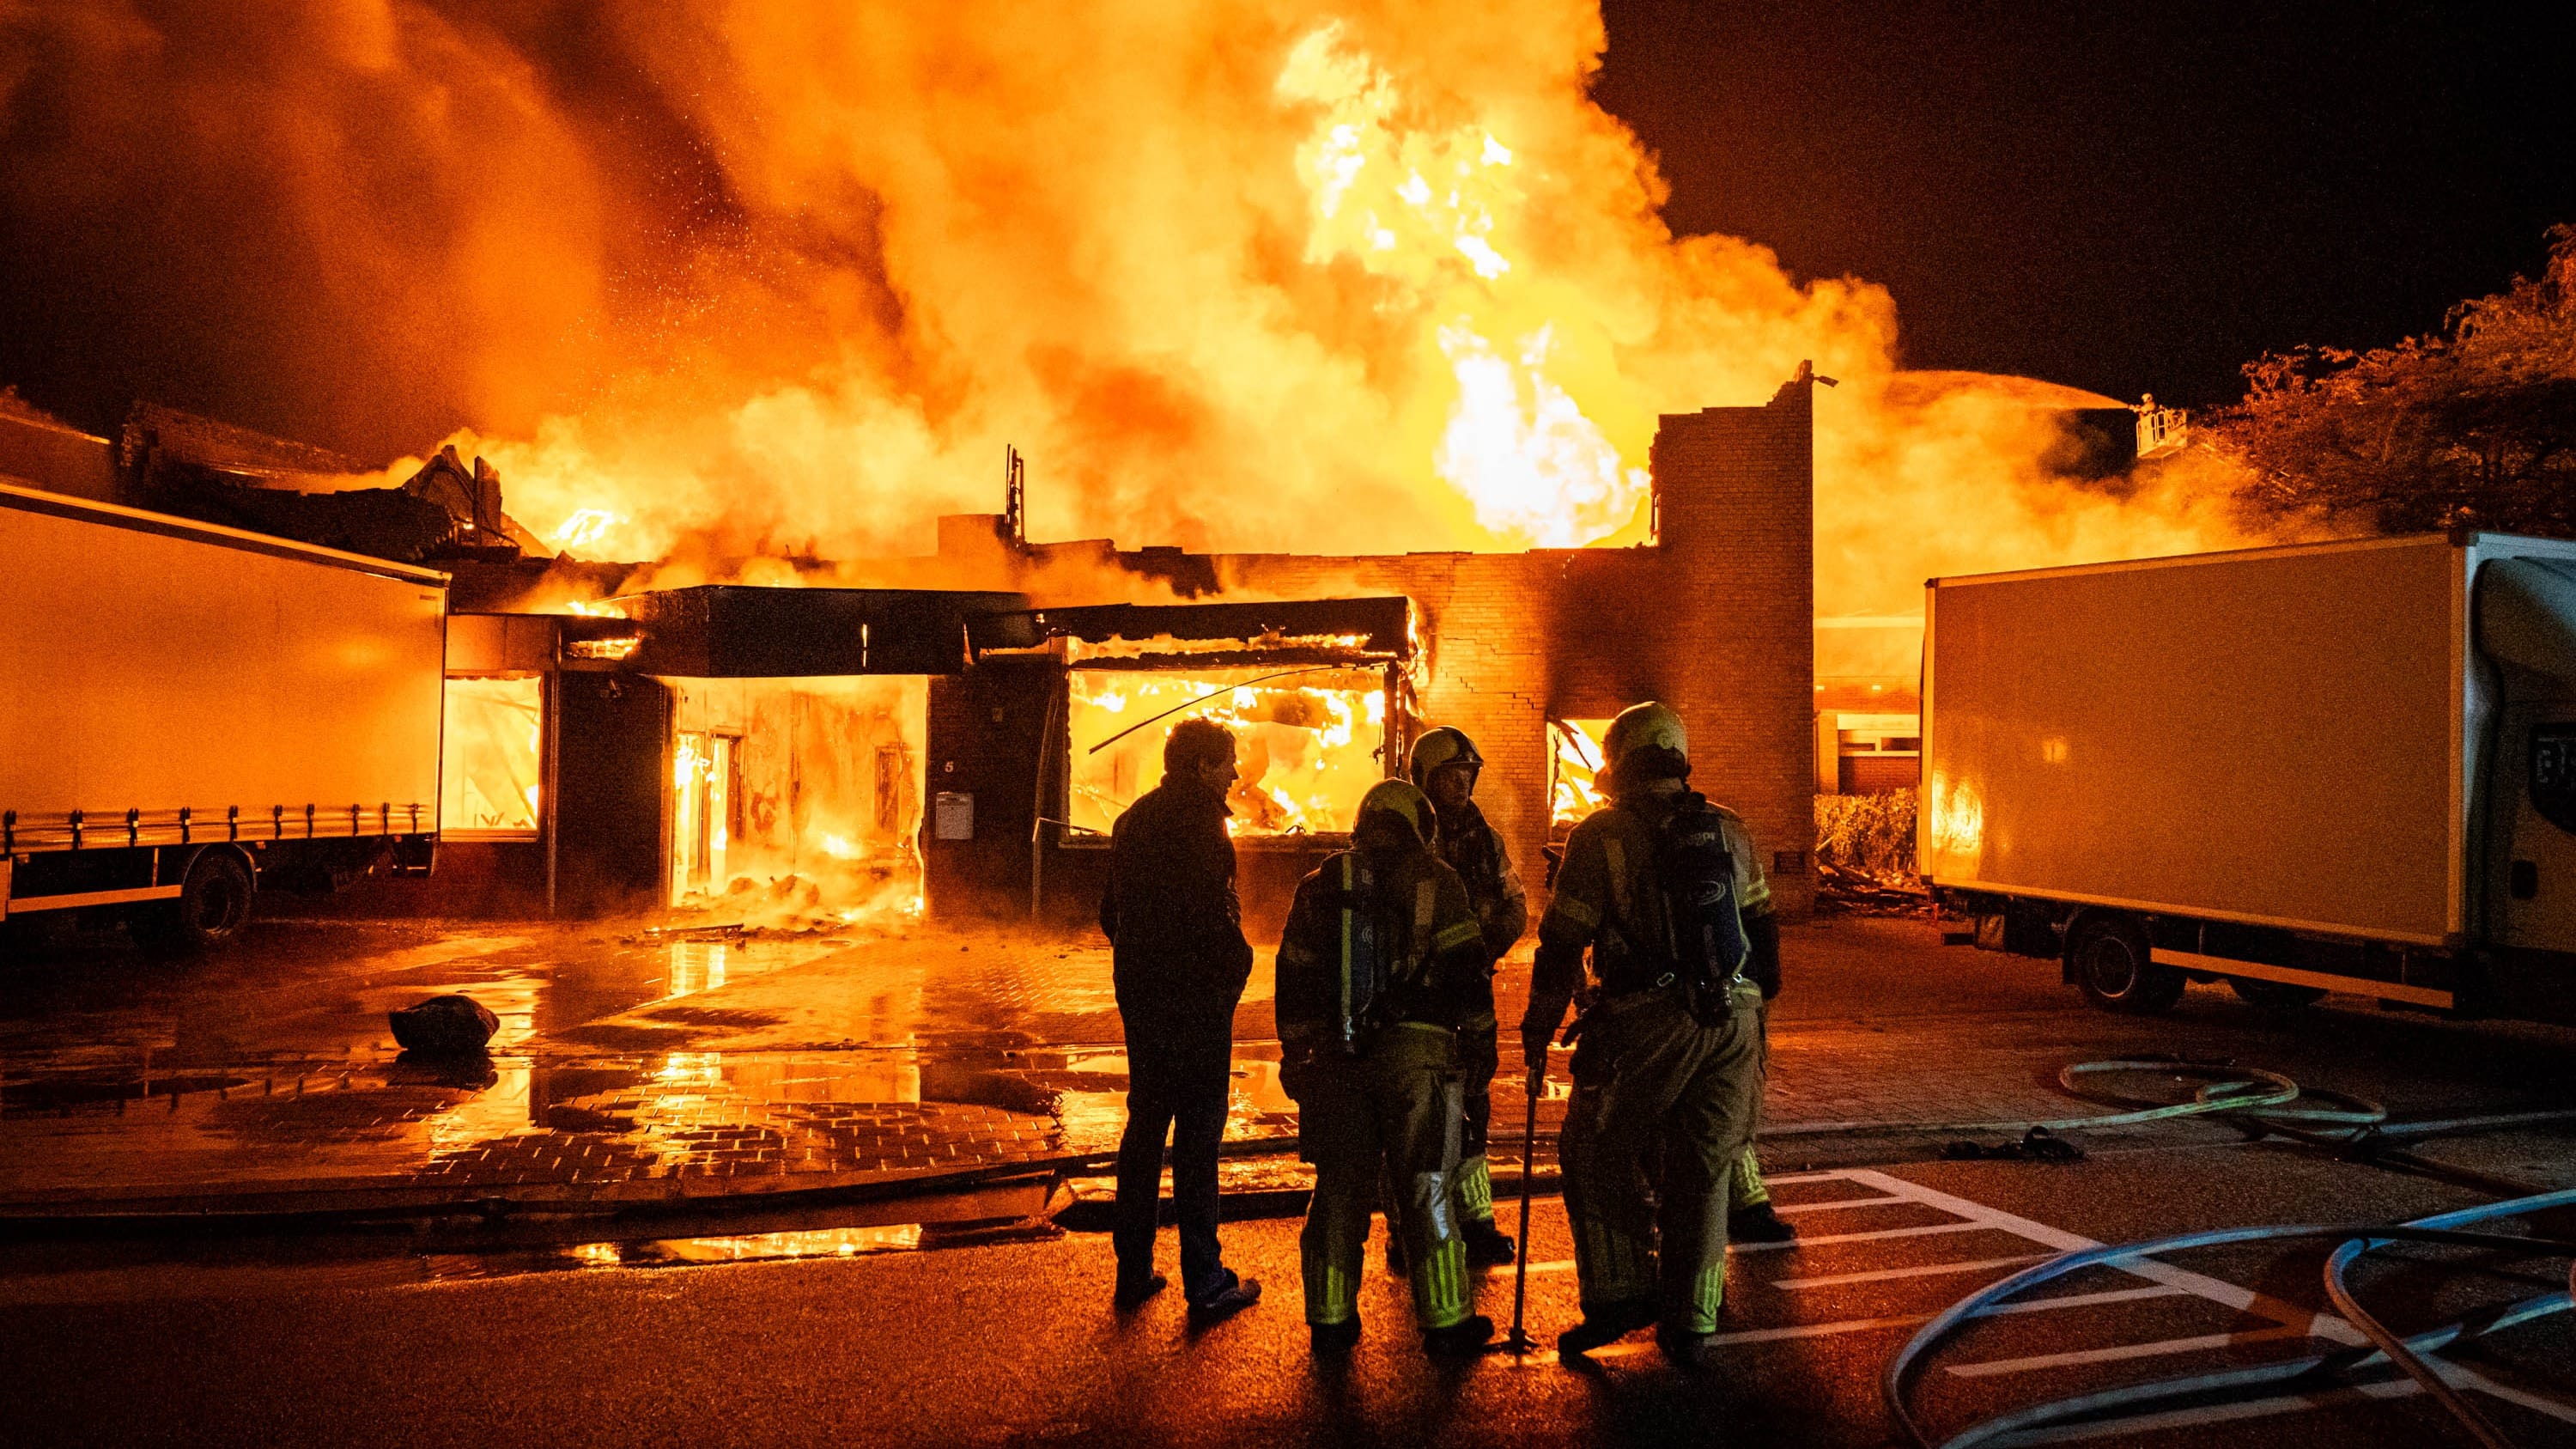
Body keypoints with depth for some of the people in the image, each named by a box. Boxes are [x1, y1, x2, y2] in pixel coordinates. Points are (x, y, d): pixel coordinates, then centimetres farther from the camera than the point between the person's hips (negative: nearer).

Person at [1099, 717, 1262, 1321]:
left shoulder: (1134, 819, 12)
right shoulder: (1197, 821, -15)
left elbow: (1111, 911, 16)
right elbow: (1211, 912, -23)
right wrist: (1236, 963, -9)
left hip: (1140, 992, 8)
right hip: (1196, 994, -8)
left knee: (1145, 1123, 16)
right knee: (1198, 1131, -1)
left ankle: (1133, 1270, 22)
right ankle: (1205, 1282, 5)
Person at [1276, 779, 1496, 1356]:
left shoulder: (1322, 883, 11)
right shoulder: (1433, 880, 1)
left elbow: (1294, 974, 12)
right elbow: (1465, 966, -4)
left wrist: (1294, 1049, 19)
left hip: (1337, 1054, 3)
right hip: (1416, 1052, -3)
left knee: (1339, 1185, 11)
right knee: (1427, 1187, 5)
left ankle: (1330, 1319, 16)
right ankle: (1446, 1320, 10)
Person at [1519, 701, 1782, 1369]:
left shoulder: (1600, 837, -2)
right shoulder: (1729, 831, 11)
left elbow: (1562, 944, -3)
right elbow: (1763, 931, 16)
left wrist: (1537, 1031, 6)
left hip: (1647, 1022, -4)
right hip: (1732, 1023, 4)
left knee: (1598, 1153, 12)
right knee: (1703, 1170, 11)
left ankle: (1619, 1296, 9)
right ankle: (1689, 1324, 13)